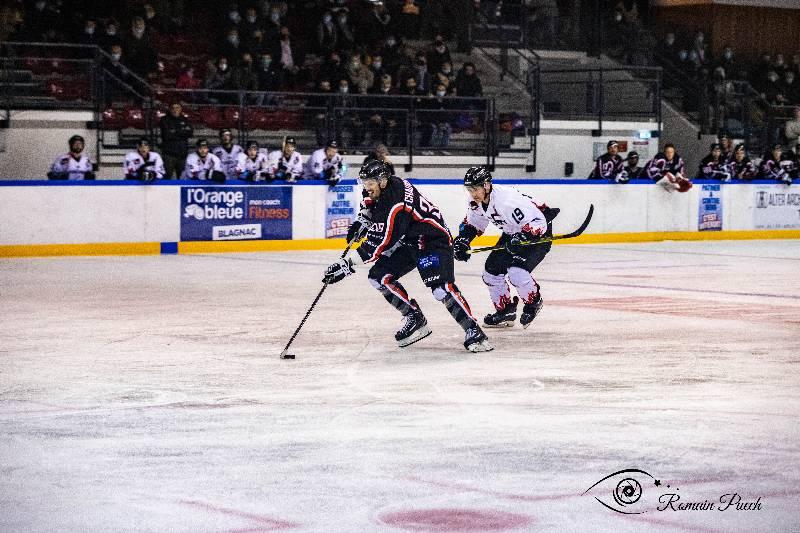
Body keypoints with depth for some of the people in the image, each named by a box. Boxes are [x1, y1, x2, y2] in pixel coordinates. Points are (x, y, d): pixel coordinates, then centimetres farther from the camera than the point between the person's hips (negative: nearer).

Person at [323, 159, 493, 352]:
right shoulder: (376, 191, -4)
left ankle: (473, 331, -19)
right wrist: (361, 221, 3)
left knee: (441, 288, -26)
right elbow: (369, 204, 23)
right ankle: (415, 319, 8)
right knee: (379, 277, 0)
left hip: (433, 240, -10)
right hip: (408, 241, 10)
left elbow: (383, 244, -31)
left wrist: (349, 265, -31)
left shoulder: (396, 204, -31)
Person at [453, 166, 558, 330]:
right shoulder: (476, 203, -9)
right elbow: (471, 224, 12)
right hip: (512, 233, 9)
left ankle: (534, 302, 3)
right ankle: (505, 310, 21)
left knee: (517, 271, -25)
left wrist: (522, 238, -46)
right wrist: (462, 240, -5)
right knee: (492, 269, 3)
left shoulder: (507, 200, -35)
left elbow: (538, 222, -34)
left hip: (538, 232, -9)